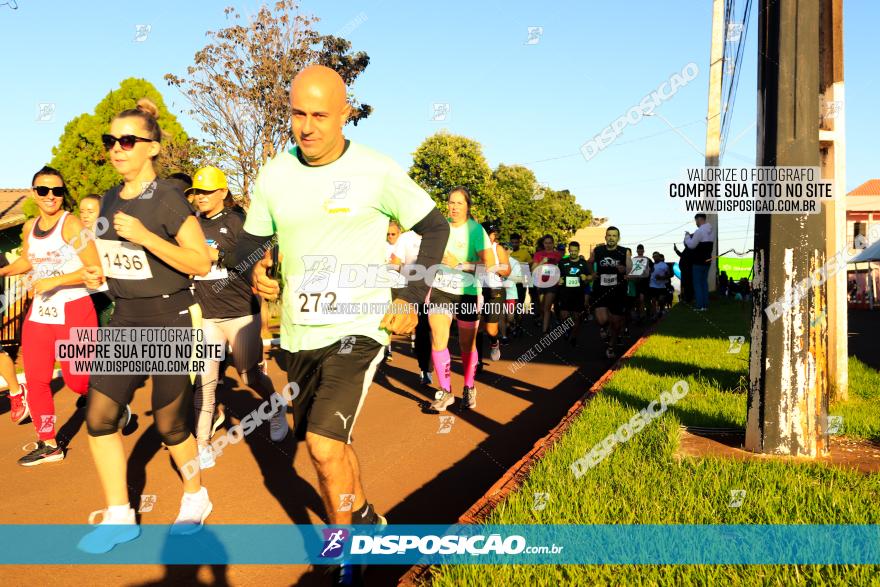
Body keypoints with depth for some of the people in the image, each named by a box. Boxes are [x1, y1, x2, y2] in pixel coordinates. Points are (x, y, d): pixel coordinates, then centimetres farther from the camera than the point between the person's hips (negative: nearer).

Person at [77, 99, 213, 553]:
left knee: (169, 423, 4)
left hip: (167, 317, -6)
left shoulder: (167, 199, -14)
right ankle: (119, 517, 14)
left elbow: (202, 263, -19)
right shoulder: (110, 200, 7)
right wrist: (98, 275, 9)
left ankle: (195, 499, 30)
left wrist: (144, 236, -25)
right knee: (99, 415, -1)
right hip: (124, 317, 7)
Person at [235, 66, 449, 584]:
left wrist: (412, 300, -6)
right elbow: (252, 239, 13)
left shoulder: (377, 172, -10)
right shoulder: (275, 175, 1)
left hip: (359, 328, -5)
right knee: (329, 440, 18)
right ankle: (365, 516, 44)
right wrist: (255, 268, -11)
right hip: (300, 333, 6)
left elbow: (435, 228, 1)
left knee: (324, 445, -17)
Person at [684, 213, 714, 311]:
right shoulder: (712, 231, 10)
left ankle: (699, 305, -3)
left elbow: (691, 245, -15)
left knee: (697, 283, -1)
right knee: (704, 282, 14)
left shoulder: (699, 231, -18)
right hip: (707, 260, 8)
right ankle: (705, 305, 15)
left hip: (698, 262, -8)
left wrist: (687, 236, -1)